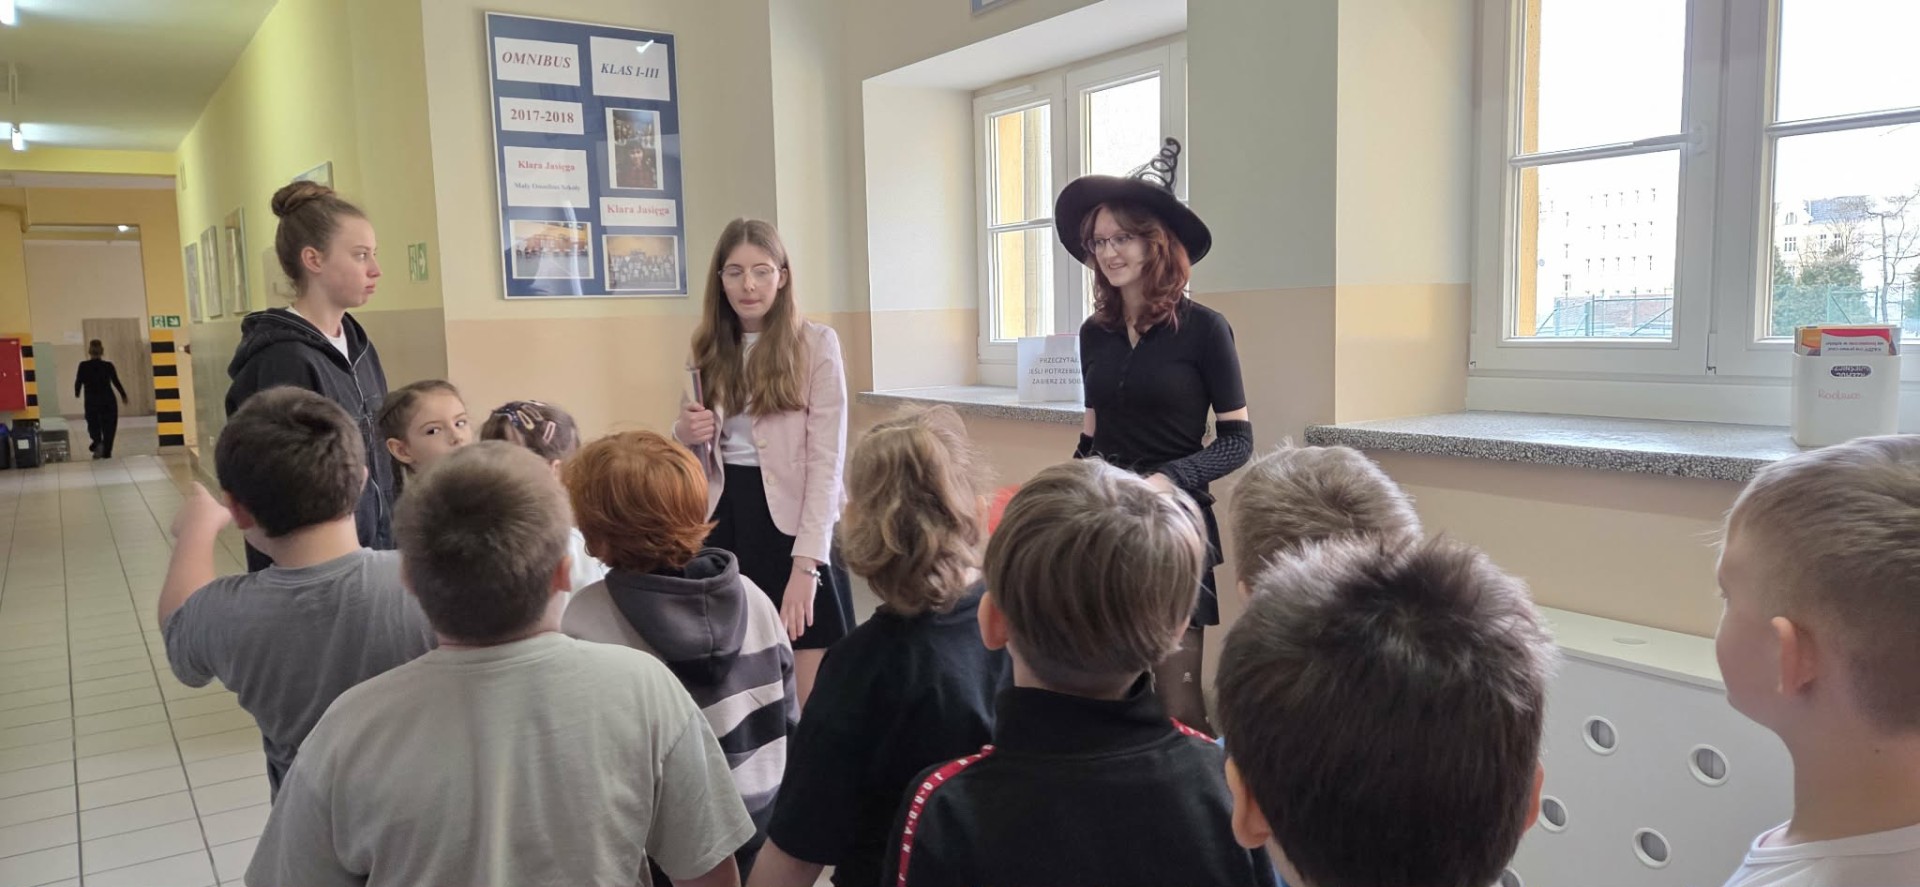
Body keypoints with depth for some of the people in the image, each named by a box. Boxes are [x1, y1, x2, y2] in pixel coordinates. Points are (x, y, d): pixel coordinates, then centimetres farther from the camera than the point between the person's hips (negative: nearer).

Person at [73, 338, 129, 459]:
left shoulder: (83, 366, -7)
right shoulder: (108, 365, -7)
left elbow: (78, 382, -3)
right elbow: (116, 382, -2)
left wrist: (77, 393, 19)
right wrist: (123, 395, 14)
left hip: (91, 402, 0)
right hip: (108, 401, 0)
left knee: (93, 426, 15)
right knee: (108, 428, 10)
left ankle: (97, 443, -11)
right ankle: (106, 452, 9)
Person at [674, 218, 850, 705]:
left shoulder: (817, 343, -6)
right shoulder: (709, 350, 9)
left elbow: (827, 459, -12)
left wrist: (806, 563, -20)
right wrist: (685, 435, -6)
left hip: (793, 521, -4)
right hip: (725, 519, 5)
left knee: (814, 699, -2)